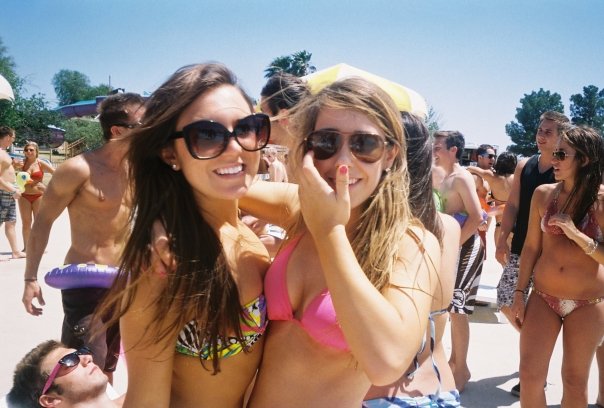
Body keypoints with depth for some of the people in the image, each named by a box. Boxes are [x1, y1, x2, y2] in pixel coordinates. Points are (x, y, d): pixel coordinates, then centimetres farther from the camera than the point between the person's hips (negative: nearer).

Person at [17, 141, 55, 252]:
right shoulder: (22, 163, 2)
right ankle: (26, 247, 12)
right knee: (25, 222, 5)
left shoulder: (41, 164, -3)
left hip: (39, 195, -2)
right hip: (24, 196, 2)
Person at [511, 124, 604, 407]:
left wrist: (577, 235, -23)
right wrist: (520, 292, 3)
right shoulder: (543, 193, -1)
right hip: (543, 297, 2)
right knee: (530, 374, -1)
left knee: (575, 380, 10)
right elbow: (531, 247, 5)